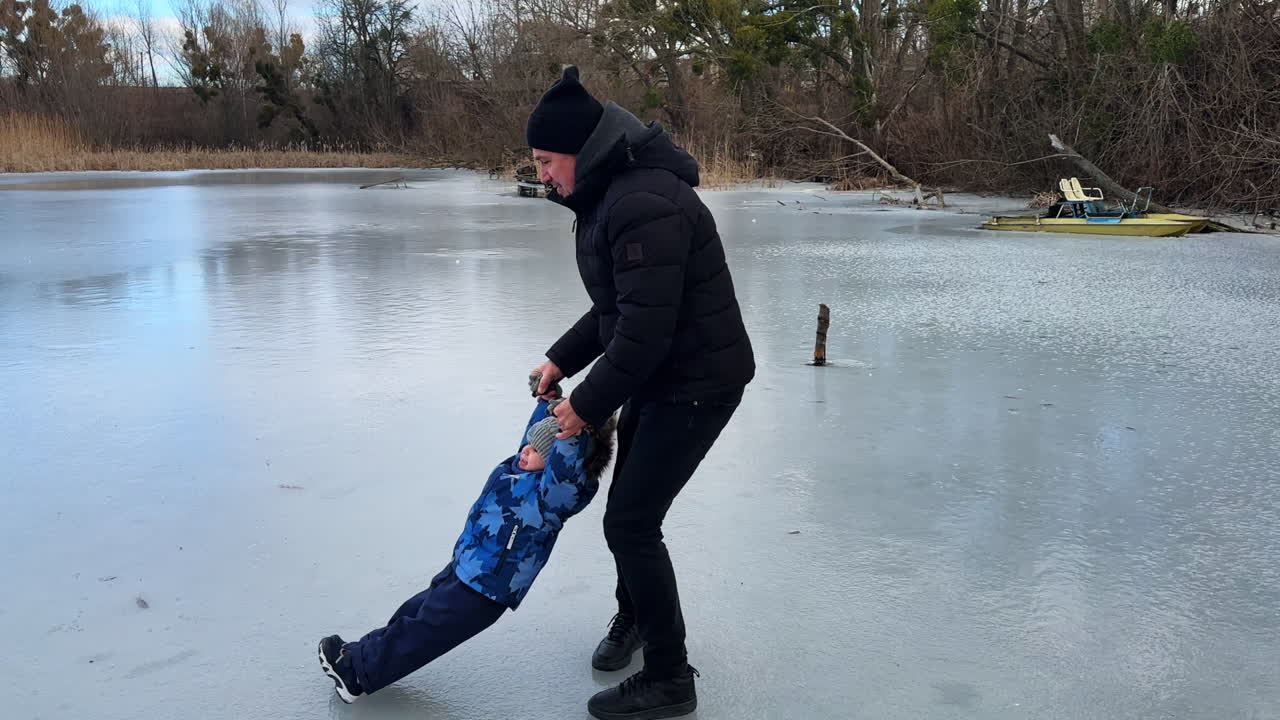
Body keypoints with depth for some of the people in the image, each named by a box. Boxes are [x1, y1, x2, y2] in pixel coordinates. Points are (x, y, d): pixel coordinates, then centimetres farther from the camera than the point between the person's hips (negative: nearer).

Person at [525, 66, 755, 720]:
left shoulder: (645, 206, -27)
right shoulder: (609, 195, 8)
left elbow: (643, 332, -29)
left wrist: (588, 404, -18)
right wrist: (561, 360, 11)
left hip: (697, 384, -10)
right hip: (659, 378, 10)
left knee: (631, 521, -6)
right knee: (629, 503, 22)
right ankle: (633, 616, 46)